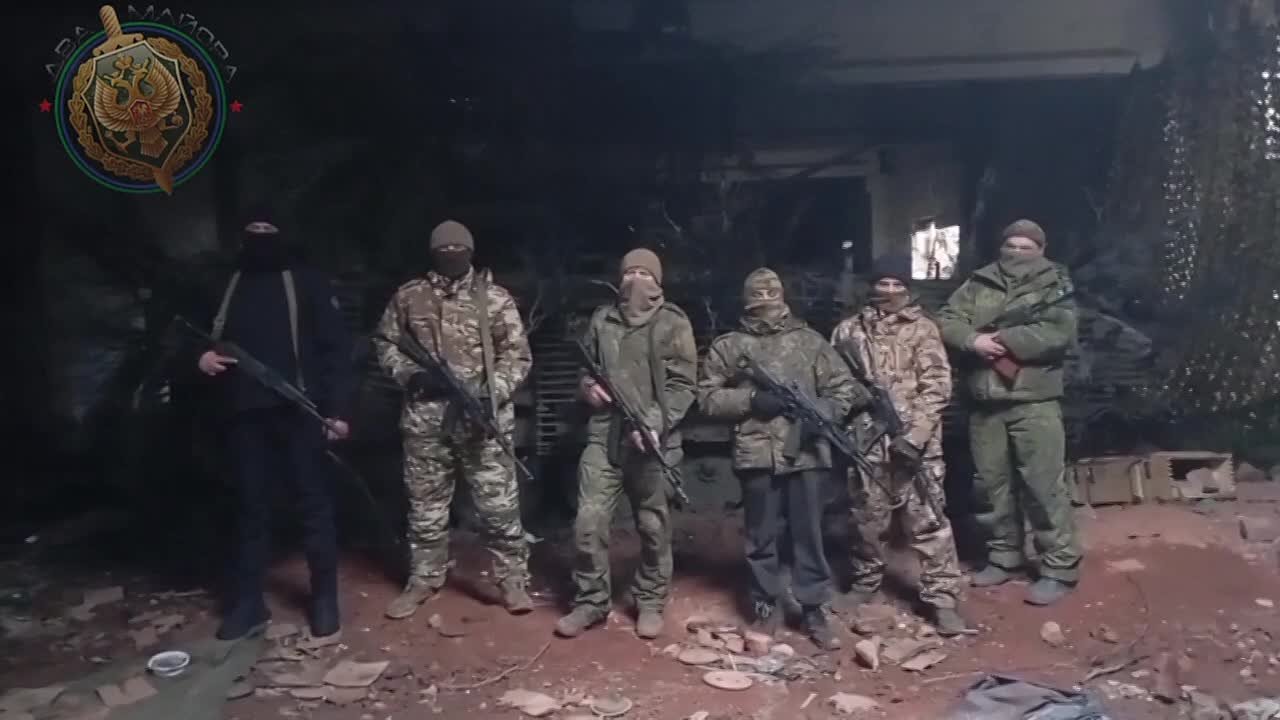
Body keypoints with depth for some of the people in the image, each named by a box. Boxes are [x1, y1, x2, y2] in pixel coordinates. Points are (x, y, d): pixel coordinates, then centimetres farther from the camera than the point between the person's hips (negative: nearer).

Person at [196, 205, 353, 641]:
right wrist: (202, 357, -2)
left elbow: (335, 347, -2)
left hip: (298, 410, -3)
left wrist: (337, 408, -10)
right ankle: (248, 604, 17)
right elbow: (206, 339, 23)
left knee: (314, 503, 3)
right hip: (244, 412, 4)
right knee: (251, 506, 9)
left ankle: (324, 599, 13)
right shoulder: (226, 286, 15)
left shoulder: (308, 283, 3)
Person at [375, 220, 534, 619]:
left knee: (499, 504, 1)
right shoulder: (409, 296, 7)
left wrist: (492, 391, -16)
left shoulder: (494, 298, 1)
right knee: (425, 504, 13)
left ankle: (512, 579, 14)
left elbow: (517, 354, 0)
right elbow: (386, 344, 13)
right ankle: (424, 579, 29)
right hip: (425, 417, 2)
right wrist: (411, 372, -6)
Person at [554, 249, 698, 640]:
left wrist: (654, 425, -19)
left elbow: (683, 384, -7)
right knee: (589, 521, -2)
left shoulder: (673, 323, -1)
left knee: (653, 526, 7)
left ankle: (650, 603, 24)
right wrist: (588, 386, -1)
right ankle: (590, 602, 14)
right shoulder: (602, 319, 11)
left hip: (653, 440, -3)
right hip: (603, 436, 3)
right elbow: (585, 367, 23)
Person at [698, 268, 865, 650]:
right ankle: (765, 608, 22)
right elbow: (707, 396, 3)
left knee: (809, 534, 6)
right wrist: (751, 399, -10)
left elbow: (844, 388, 9)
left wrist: (821, 413, -10)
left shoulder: (810, 340, 10)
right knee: (761, 536, 8)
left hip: (807, 452, 1)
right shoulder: (729, 345, 8)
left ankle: (814, 610, 17)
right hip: (757, 455, 0)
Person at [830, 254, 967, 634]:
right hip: (865, 440, 3)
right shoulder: (849, 329, 8)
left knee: (927, 520, -2)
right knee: (866, 518, 14)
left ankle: (942, 598, 4)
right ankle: (866, 581, 32)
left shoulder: (922, 329, 0)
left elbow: (936, 387, -7)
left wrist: (914, 435, -16)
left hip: (913, 440, -3)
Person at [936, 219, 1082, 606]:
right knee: (992, 483, 13)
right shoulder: (979, 284, 11)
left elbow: (1058, 333, -14)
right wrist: (973, 340, -17)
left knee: (1044, 484, -4)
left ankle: (1060, 566, 7)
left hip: (1034, 401, -4)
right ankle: (1003, 556, 27)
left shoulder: (1055, 285, 2)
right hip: (985, 403, 4)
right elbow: (947, 321, 3)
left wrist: (1003, 339, -17)